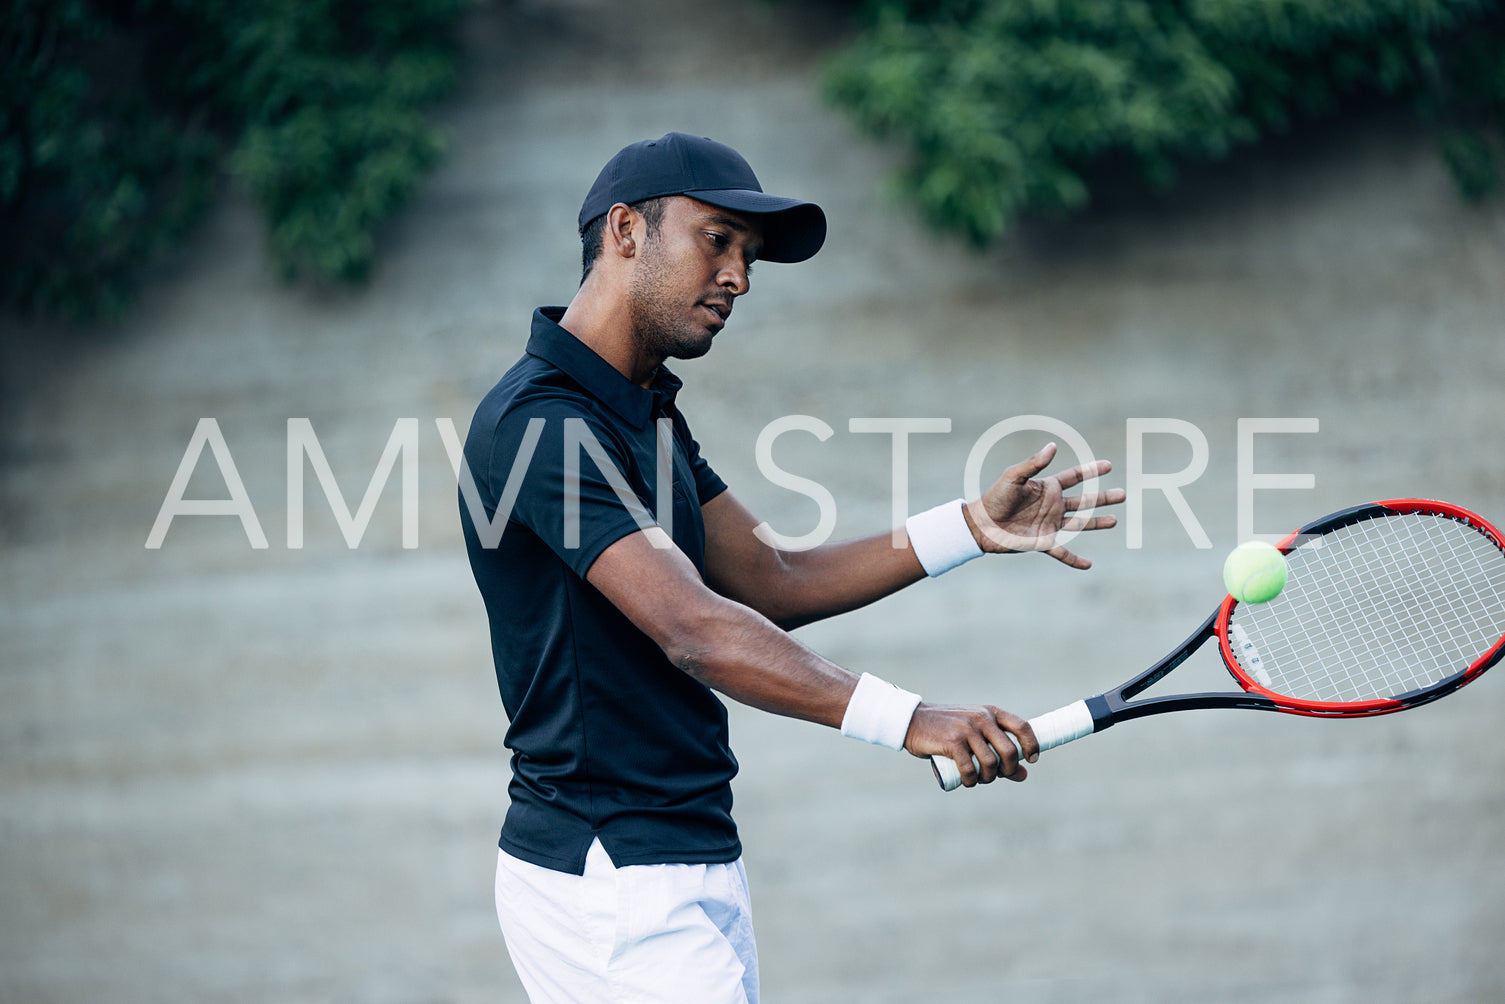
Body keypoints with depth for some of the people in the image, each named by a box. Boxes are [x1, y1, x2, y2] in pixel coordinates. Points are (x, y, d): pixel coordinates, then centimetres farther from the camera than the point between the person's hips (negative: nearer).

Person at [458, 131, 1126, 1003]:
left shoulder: (647, 412, 16)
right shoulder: (540, 423, -18)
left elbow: (771, 586, 15)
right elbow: (692, 630, -28)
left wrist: (970, 527, 5)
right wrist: (907, 719, -36)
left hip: (692, 870, 10)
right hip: (614, 887, -10)